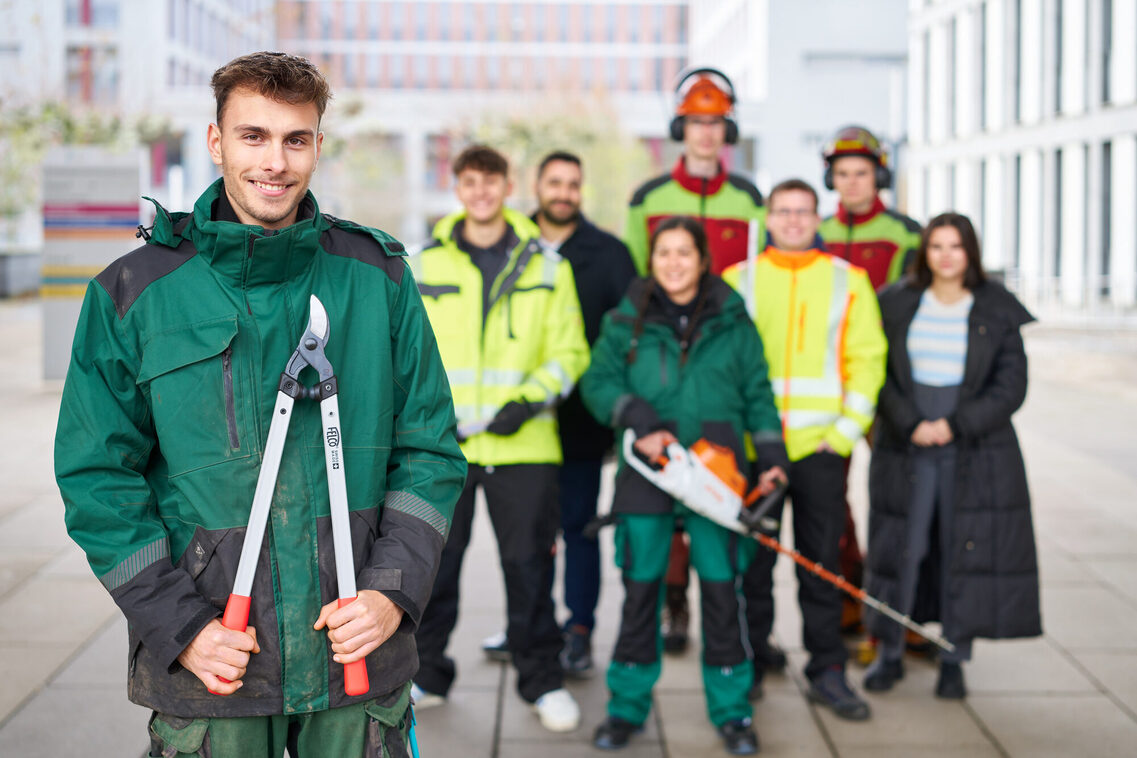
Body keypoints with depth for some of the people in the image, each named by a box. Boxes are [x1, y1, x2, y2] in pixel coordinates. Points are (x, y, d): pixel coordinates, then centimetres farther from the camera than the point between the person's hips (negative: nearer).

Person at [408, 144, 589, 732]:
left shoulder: (547, 267, 6)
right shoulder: (422, 268, 8)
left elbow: (568, 353, 5)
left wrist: (529, 401, -10)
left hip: (523, 444, -1)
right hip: (440, 444, 1)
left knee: (529, 562, 2)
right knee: (433, 561, 6)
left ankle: (542, 678, 16)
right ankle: (427, 672, 23)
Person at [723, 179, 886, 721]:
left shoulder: (849, 281, 7)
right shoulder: (737, 280, 8)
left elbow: (867, 360, 4)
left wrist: (845, 432, -5)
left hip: (821, 447, 0)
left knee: (821, 561, 5)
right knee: (752, 559, 6)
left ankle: (827, 671, 13)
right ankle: (748, 665, 19)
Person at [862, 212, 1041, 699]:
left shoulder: (998, 310, 2)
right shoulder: (896, 304, 4)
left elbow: (1011, 387, -2)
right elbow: (880, 375, 1)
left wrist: (955, 425, -12)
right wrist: (911, 425, -13)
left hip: (976, 453, 0)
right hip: (906, 449, 1)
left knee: (965, 548, 1)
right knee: (899, 547, 2)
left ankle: (953, 660, 14)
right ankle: (889, 653, 16)